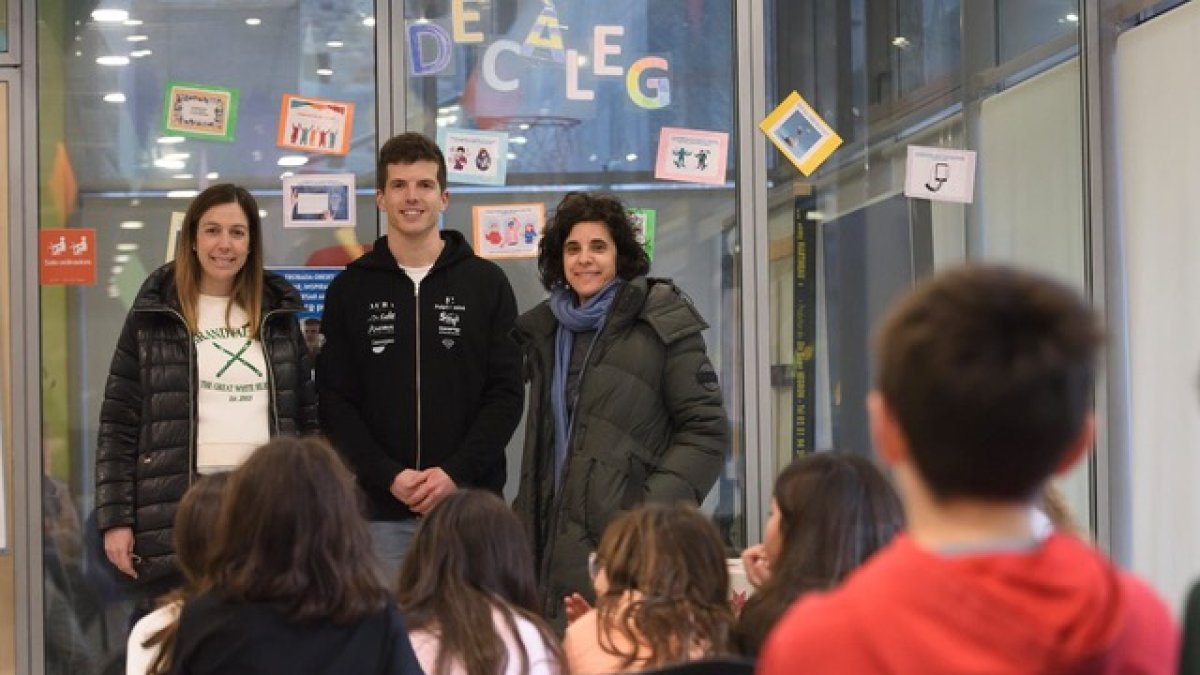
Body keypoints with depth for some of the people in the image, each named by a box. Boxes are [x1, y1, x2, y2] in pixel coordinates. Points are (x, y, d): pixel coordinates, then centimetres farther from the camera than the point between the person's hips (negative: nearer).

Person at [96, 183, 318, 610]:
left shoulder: (278, 315, 12)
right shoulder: (153, 318, 4)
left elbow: (307, 415, 14)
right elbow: (118, 424, 2)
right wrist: (116, 518, -6)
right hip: (176, 510, -2)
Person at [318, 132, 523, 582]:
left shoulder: (487, 284, 5)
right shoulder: (350, 289, 7)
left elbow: (506, 393, 1)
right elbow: (335, 401, 2)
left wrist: (455, 472, -12)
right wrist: (389, 476, -11)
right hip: (381, 510, 0)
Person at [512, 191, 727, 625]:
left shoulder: (660, 324, 0)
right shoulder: (545, 331, 19)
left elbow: (706, 430, -3)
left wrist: (654, 514, -14)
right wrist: (524, 519, 17)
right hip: (556, 541, 5)